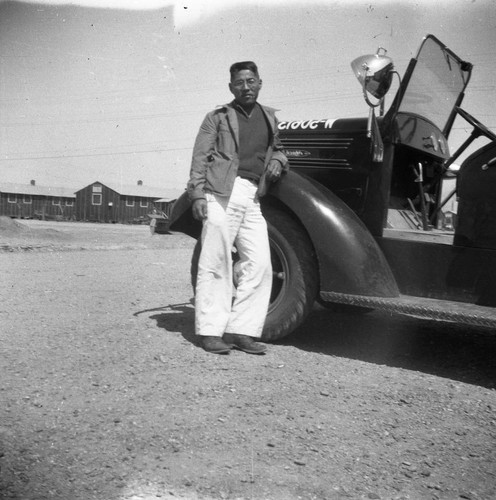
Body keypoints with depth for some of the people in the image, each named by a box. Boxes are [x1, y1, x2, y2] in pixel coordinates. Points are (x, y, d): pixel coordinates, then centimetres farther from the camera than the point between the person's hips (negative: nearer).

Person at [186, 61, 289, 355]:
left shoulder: (269, 116, 22)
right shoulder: (218, 117, 9)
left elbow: (277, 148, 36)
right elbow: (200, 157, 2)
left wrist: (277, 160, 12)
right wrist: (198, 194, -10)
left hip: (252, 199, 5)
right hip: (222, 194, -5)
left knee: (259, 266, -2)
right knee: (216, 264, -5)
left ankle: (241, 330, 7)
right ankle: (210, 331, 3)